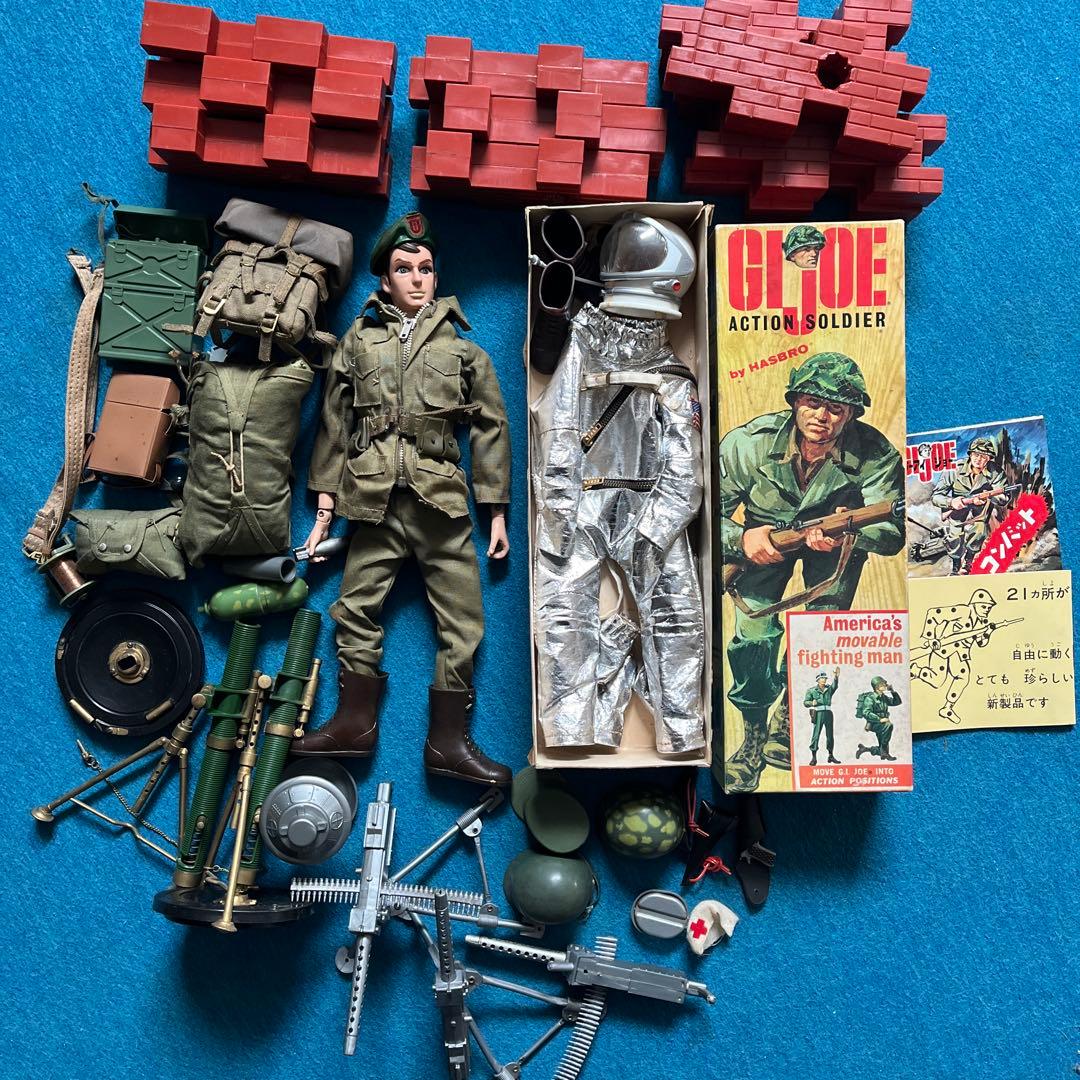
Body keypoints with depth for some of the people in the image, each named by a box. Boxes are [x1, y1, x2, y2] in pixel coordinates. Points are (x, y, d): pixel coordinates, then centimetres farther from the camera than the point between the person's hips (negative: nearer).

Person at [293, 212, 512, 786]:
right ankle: (355, 724, 12)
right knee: (356, 611, 0)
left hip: (443, 501, 0)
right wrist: (325, 507, 7)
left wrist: (497, 512, 5)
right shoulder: (358, 341, 16)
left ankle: (448, 740, 3)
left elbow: (491, 430, 12)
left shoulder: (464, 351, 16)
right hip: (375, 501, 1)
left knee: (462, 621, -3)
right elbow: (334, 426, 13)